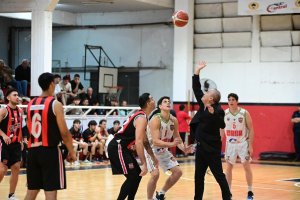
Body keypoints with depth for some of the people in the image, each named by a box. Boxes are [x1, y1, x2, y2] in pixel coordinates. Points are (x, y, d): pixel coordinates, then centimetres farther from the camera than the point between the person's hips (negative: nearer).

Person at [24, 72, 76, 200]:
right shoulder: (55, 104, -9)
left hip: (32, 150, 6)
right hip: (50, 151, -6)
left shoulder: (31, 104, 9)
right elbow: (64, 133, -11)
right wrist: (71, 152, 0)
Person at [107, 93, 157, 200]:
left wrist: (153, 157, 23)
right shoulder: (142, 118, -17)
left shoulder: (140, 116, 15)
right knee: (132, 176, -12)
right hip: (117, 147, -10)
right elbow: (138, 142, -28)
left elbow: (144, 141, 25)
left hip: (122, 147, 10)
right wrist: (143, 163, -30)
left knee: (137, 174, 13)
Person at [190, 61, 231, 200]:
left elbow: (222, 125, -28)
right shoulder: (203, 106, 5)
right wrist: (197, 71, 10)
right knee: (198, 176, 10)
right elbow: (196, 89, 12)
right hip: (201, 147, 8)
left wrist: (213, 113, -40)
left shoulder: (218, 110, -16)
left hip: (212, 149, -8)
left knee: (219, 175, -1)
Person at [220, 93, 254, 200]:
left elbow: (251, 129, -5)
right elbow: (222, 129, 7)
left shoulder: (244, 113, -8)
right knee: (228, 167, 4)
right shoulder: (224, 114, -2)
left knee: (247, 167, 0)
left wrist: (250, 145, -9)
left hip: (243, 143, -2)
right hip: (230, 144, 2)